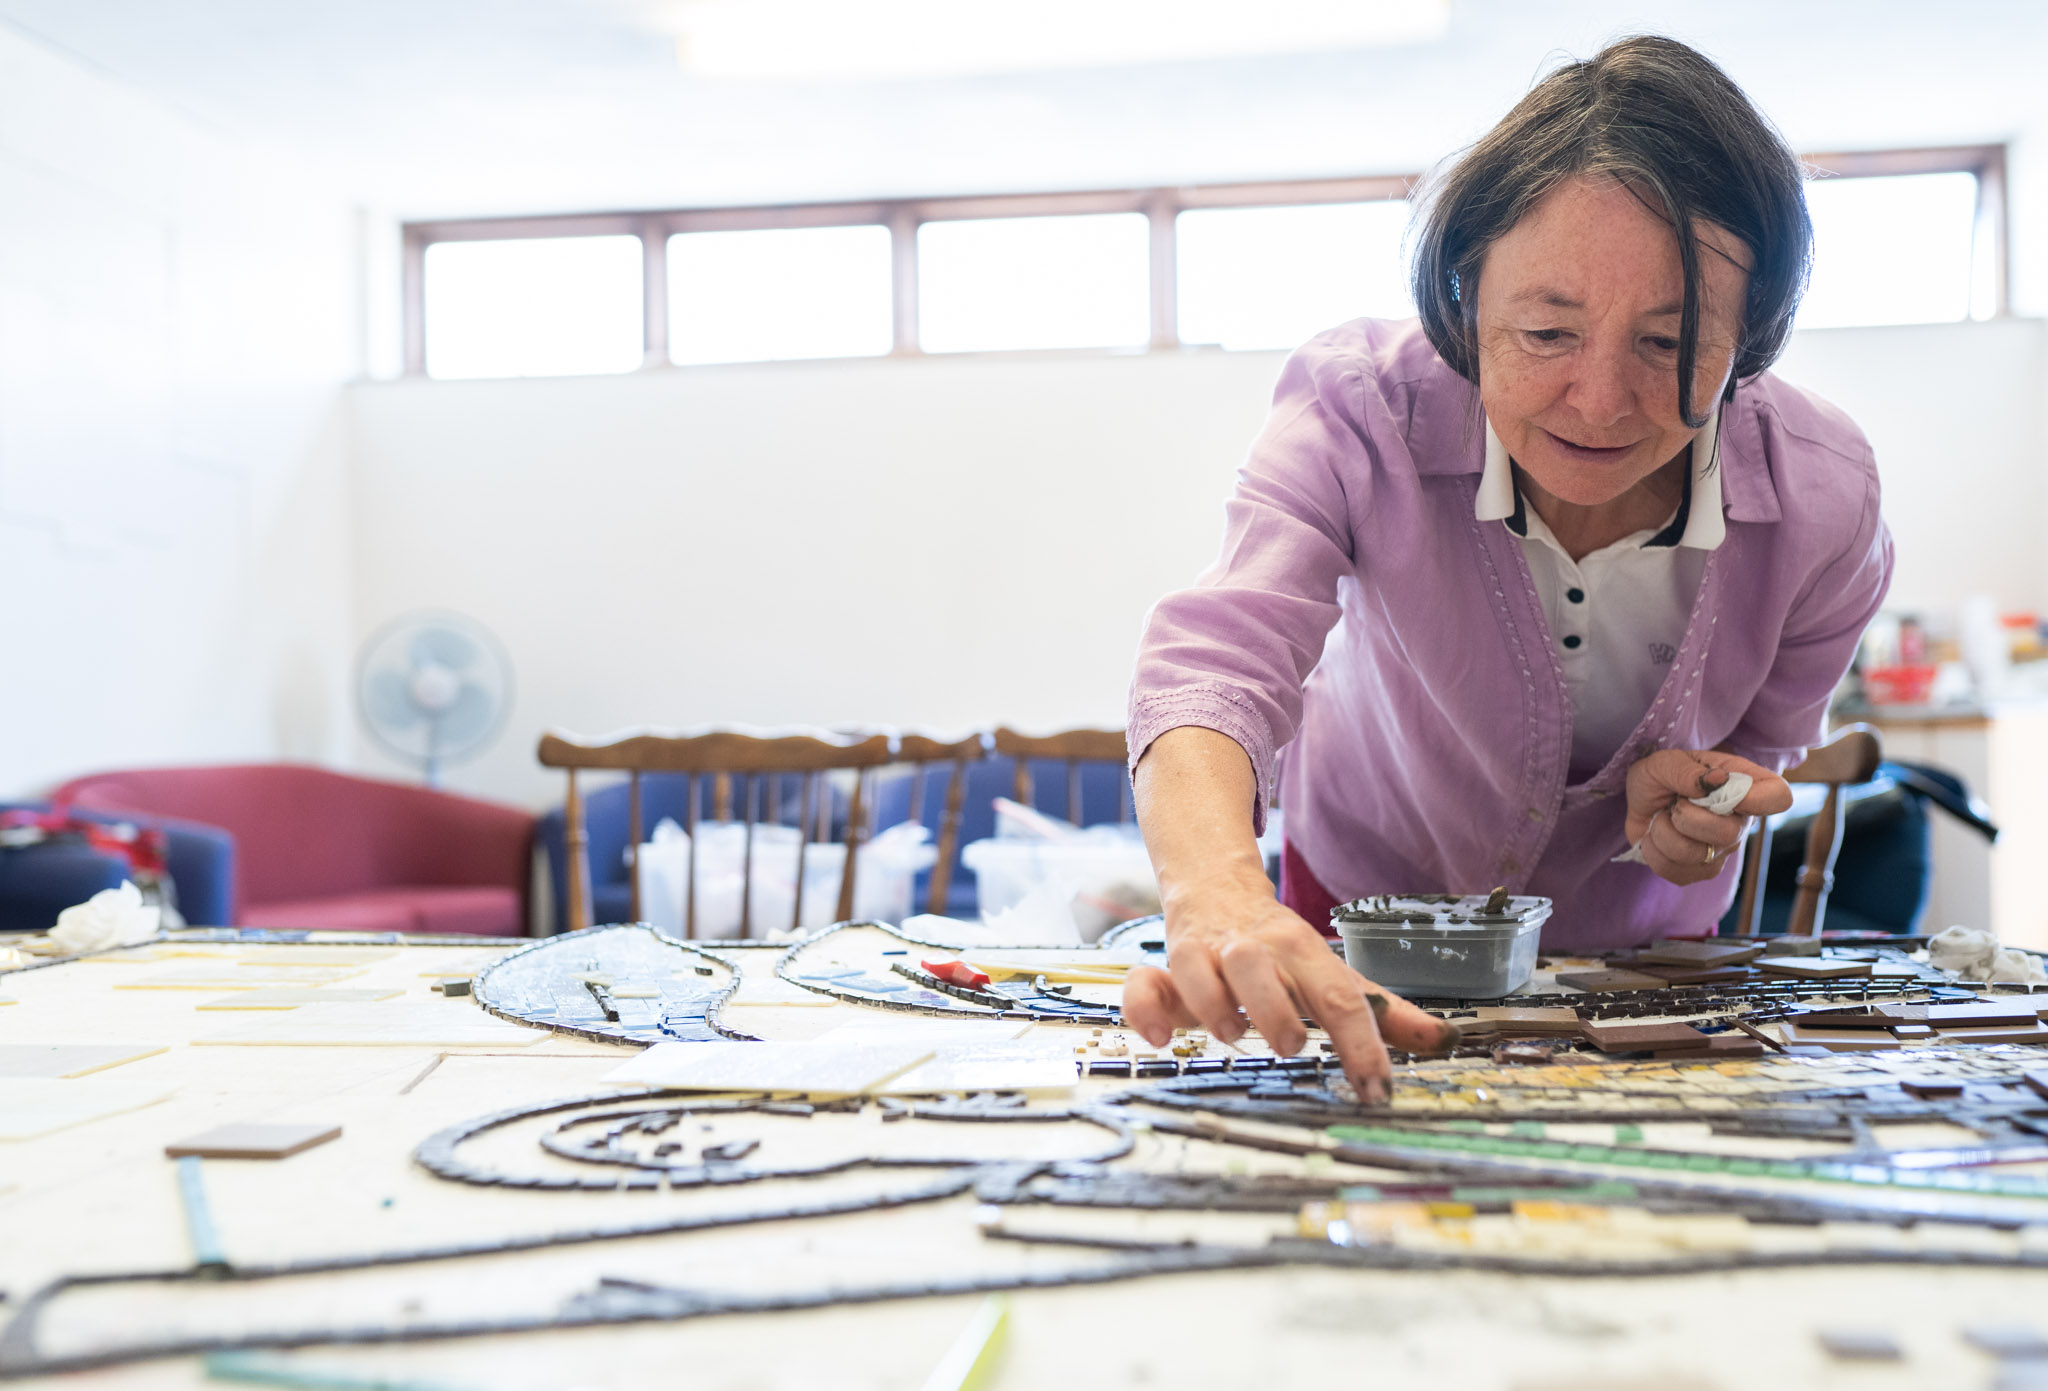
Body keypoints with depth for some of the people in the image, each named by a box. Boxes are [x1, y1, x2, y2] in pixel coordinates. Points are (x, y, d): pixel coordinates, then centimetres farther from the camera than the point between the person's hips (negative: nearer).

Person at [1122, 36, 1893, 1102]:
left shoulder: (1824, 496, -19)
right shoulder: (1359, 409, -26)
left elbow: (1757, 742, -1)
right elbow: (1216, 662, -40)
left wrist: (1694, 792, -26)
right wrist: (1220, 896, -61)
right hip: (1362, 904, 0)